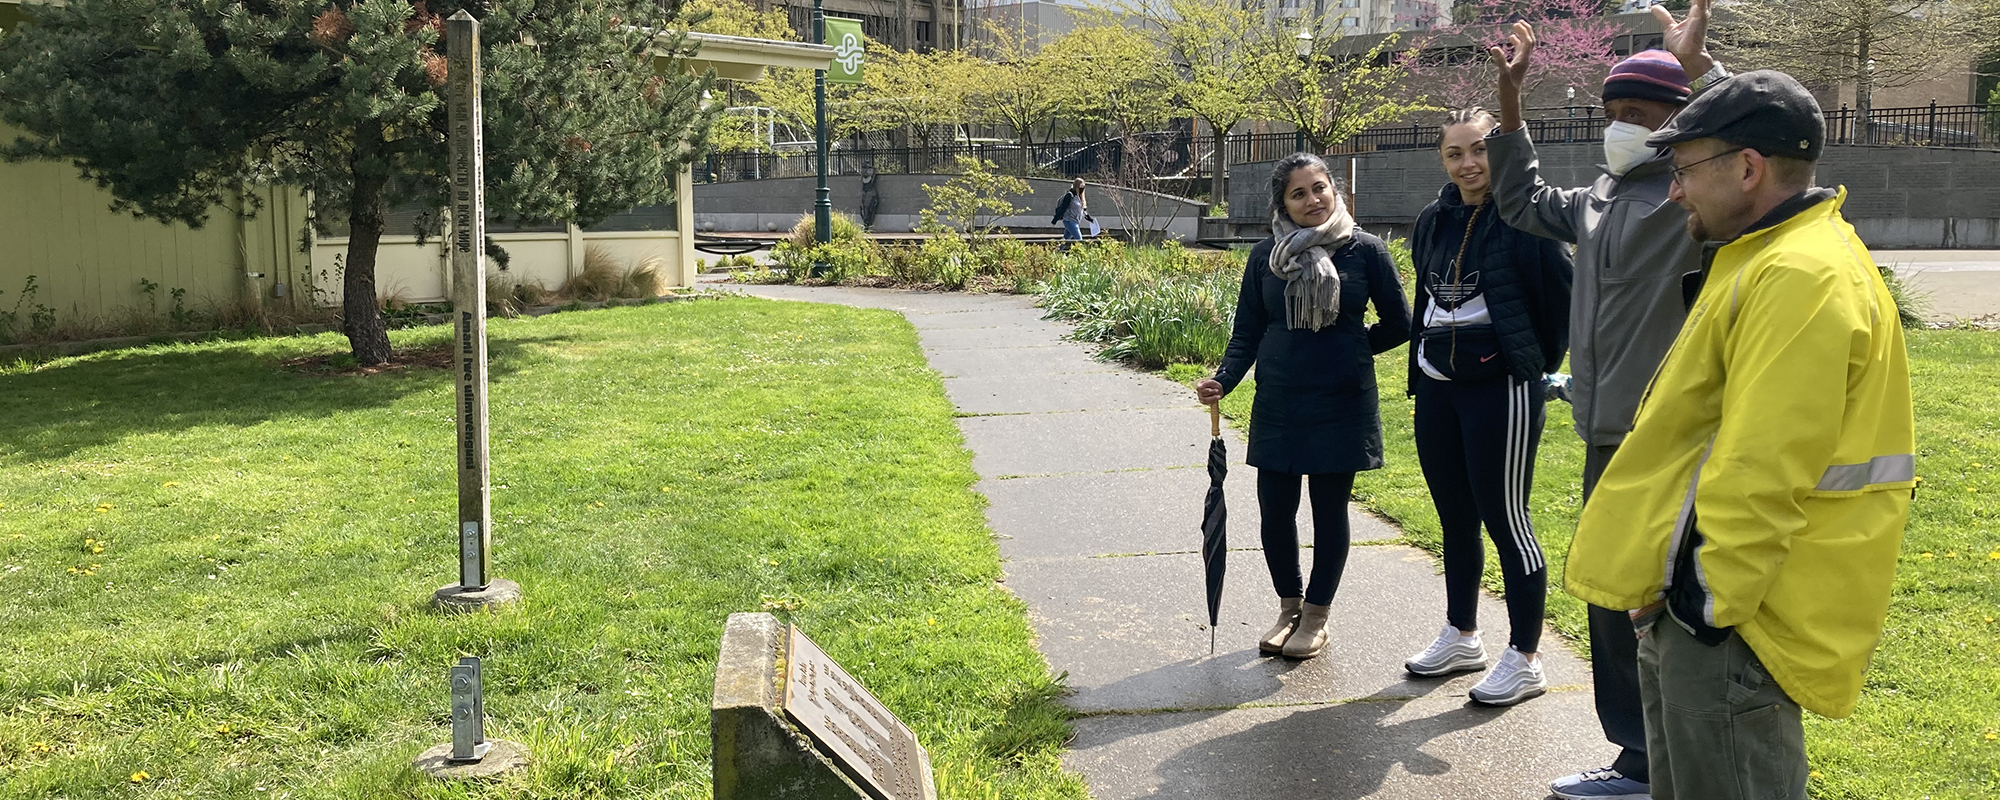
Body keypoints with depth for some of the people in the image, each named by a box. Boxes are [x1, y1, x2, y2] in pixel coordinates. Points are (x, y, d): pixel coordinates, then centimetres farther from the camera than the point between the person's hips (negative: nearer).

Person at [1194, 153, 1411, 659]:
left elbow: (1398, 324, 5)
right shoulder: (1266, 256, 2)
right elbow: (1247, 333, 4)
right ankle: (1289, 608, 26)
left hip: (1342, 403, -2)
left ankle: (1316, 616, 22)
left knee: (1329, 509, 7)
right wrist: (1223, 379, -11)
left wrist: (1347, 350, 7)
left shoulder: (1365, 250, -4)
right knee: (1275, 510, 4)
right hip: (1278, 404, 2)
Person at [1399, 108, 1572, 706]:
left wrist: (1540, 360, 0)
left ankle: (1525, 659, 9)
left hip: (1500, 387, -7)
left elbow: (1563, 290, -9)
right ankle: (1461, 638, 30)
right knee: (1456, 520, 16)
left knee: (1505, 520, -2)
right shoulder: (1434, 223, 11)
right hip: (1436, 388, 7)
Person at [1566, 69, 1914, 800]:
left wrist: (1704, 598, -19)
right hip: (1690, 602, 11)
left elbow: (1762, 475, -26)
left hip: (1727, 616, -11)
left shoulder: (1801, 278, -21)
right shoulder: (1766, 260, 15)